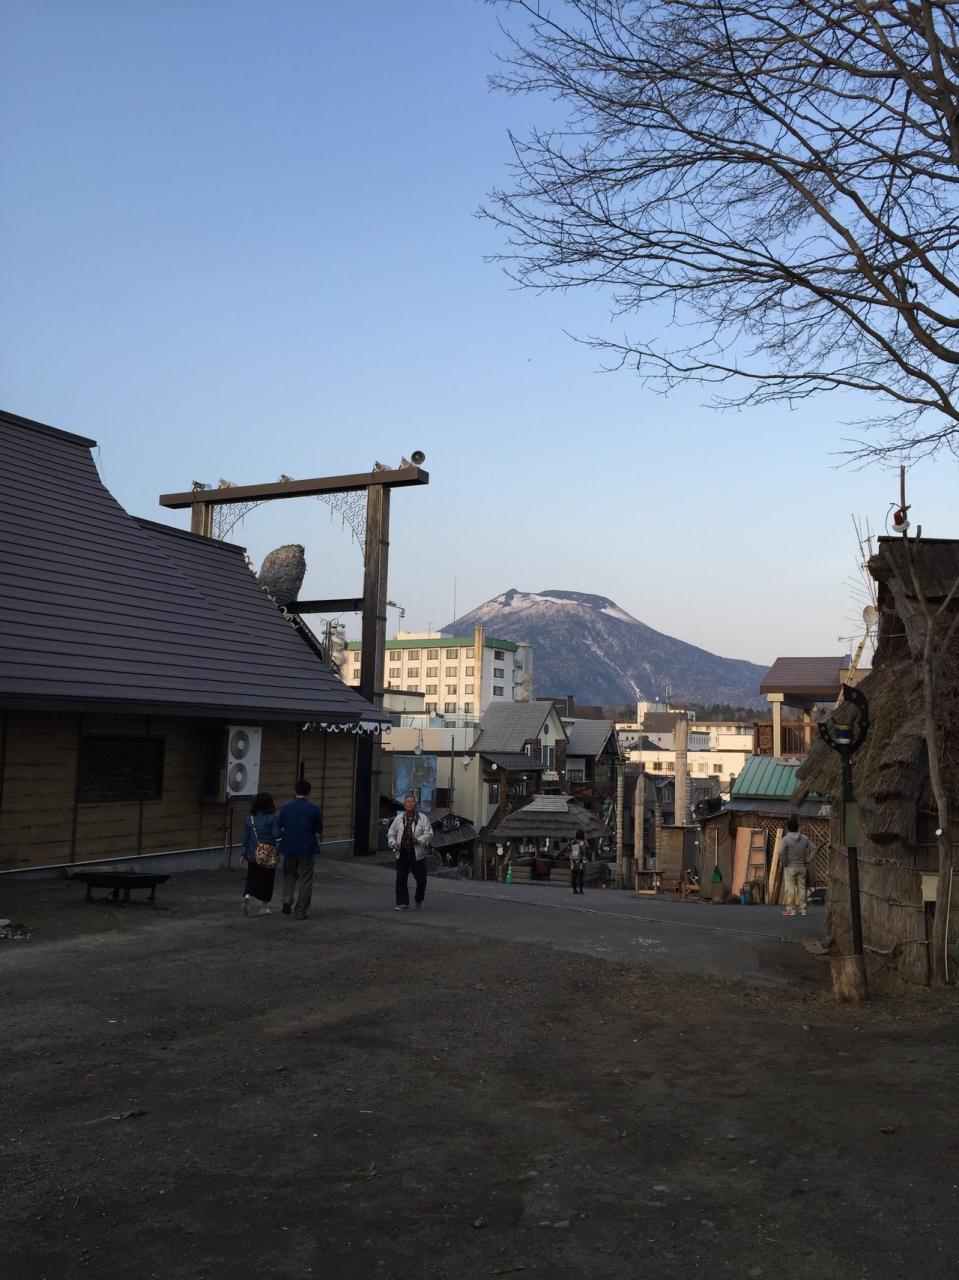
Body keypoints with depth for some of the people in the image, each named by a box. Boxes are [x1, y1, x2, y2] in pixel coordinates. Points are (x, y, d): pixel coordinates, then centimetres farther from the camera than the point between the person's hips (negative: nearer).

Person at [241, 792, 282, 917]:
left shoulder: (250, 819, 2)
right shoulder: (273, 818, -11)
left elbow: (246, 838, 7)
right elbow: (277, 836, -13)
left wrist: (244, 855, 13)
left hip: (253, 855, 3)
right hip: (269, 855, -3)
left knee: (252, 879, 12)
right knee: (266, 880, 9)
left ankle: (247, 896, -16)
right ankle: (263, 907, 15)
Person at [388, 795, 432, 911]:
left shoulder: (422, 818, 2)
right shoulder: (399, 818, 9)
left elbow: (428, 833, -2)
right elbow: (391, 833, 14)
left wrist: (418, 840, -18)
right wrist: (393, 843, -5)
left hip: (417, 853, -2)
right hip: (401, 853, 2)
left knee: (421, 879, 2)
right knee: (401, 880, 1)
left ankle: (419, 900, 26)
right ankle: (403, 903, 10)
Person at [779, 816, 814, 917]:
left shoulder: (785, 839, -11)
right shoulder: (804, 839, 5)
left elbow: (781, 852, -23)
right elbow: (813, 849, 5)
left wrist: (783, 863, -10)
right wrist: (808, 860, 8)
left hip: (790, 867, -4)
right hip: (802, 867, 4)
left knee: (790, 888, -1)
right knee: (802, 887, 10)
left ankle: (790, 909, 0)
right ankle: (802, 908, 14)